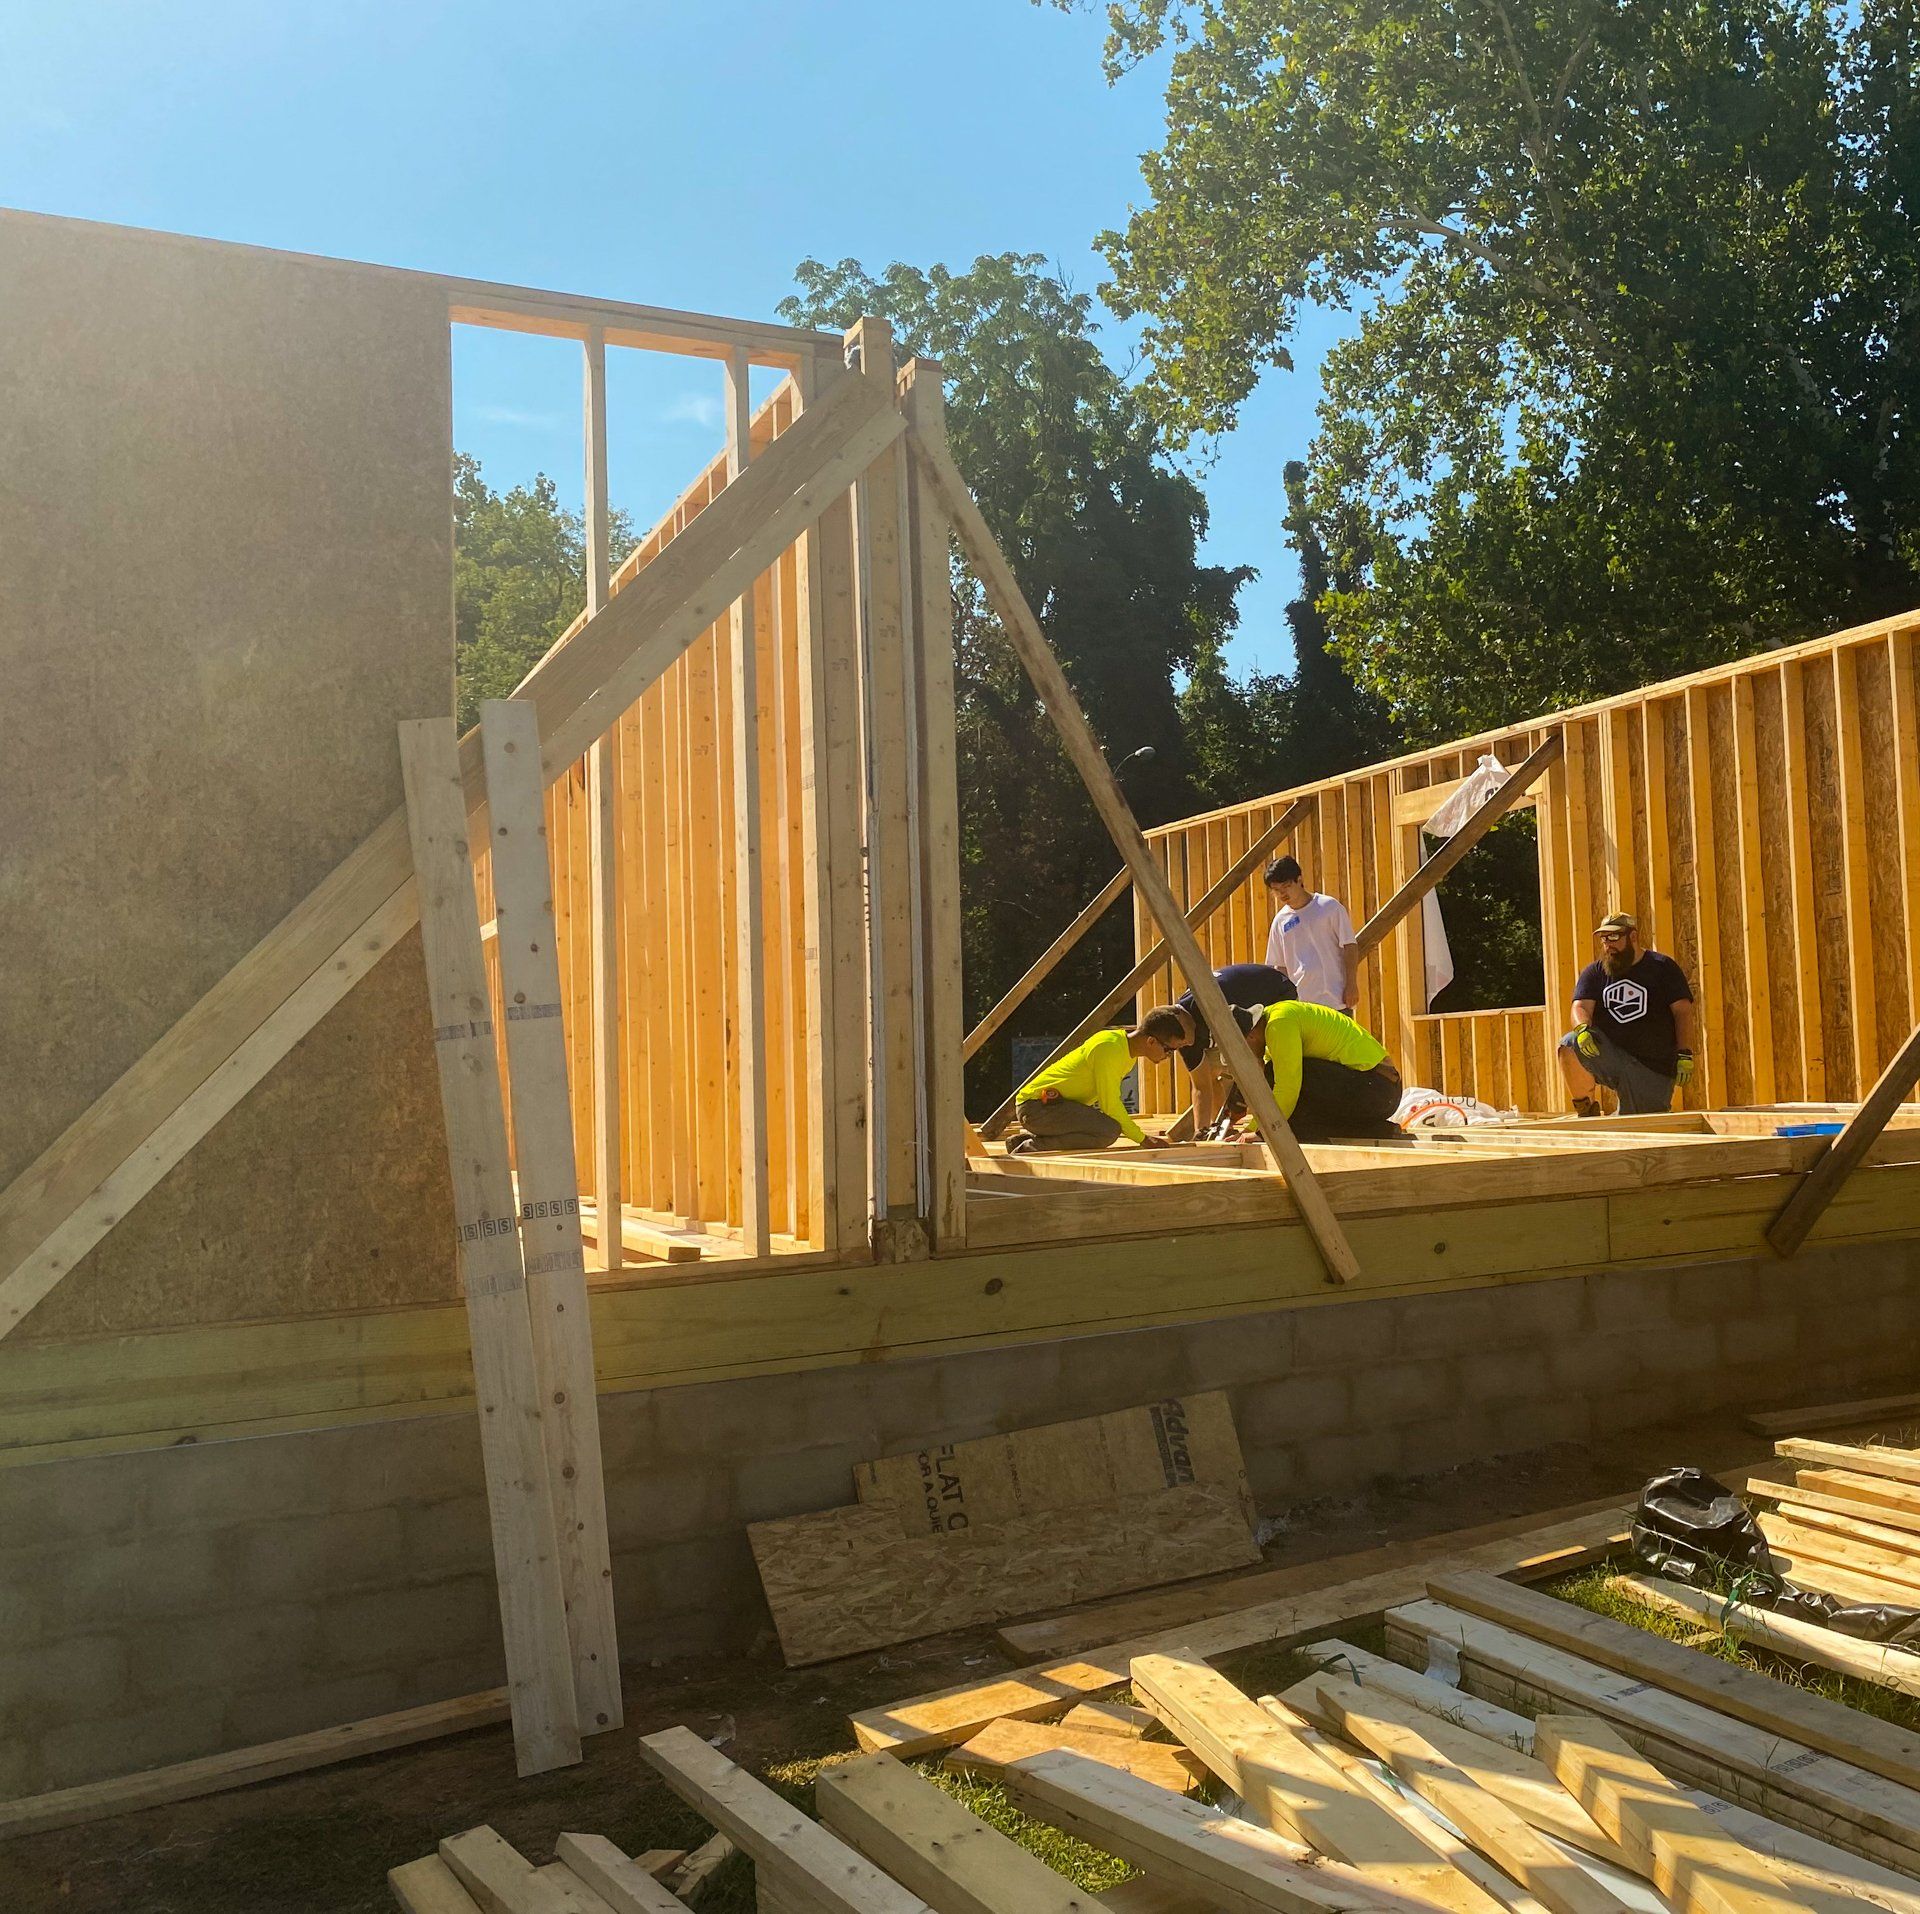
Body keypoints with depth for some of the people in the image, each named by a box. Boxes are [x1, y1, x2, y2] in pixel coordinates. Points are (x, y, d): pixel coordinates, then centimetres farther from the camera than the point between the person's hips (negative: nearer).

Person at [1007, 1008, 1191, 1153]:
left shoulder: (1127, 1044, 8)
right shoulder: (1109, 1049, -22)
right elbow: (1111, 1106, -20)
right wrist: (1143, 1140, -10)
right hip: (1036, 1105, -11)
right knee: (1109, 1131, -27)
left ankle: (1024, 1138, 21)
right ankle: (1031, 1149, -16)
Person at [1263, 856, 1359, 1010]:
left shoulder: (1329, 906, -2)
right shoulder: (1281, 920, 10)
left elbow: (1350, 946, -2)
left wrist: (1351, 984, -9)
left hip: (1336, 999, -4)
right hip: (1300, 1002, 4)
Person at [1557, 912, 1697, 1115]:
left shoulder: (1662, 967, 6)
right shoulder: (1594, 973, 12)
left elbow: (1683, 1011, 0)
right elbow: (1581, 1006, -3)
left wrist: (1685, 1055, -11)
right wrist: (1582, 1028, -27)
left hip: (1655, 1069, -1)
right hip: (1608, 1056, 1)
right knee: (1570, 1045, -29)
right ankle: (1586, 1110, -14)